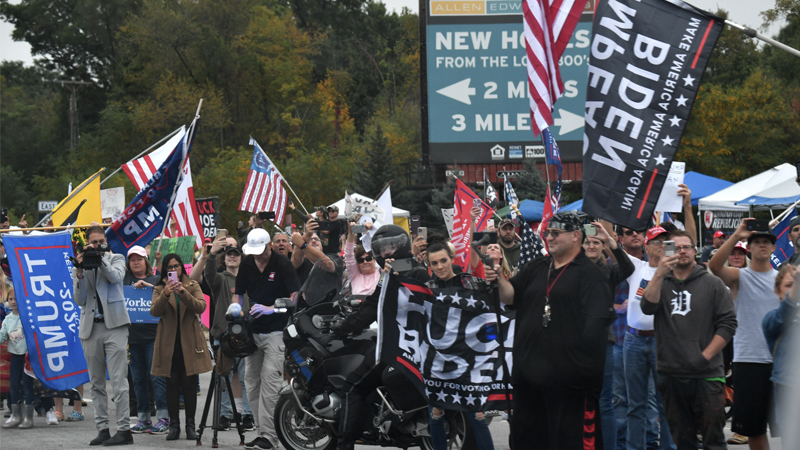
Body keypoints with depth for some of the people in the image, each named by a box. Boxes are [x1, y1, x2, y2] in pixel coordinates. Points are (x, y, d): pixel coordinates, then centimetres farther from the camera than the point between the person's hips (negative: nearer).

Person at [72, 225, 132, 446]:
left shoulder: (116, 259, 9)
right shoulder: (79, 267, 12)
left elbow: (116, 276, -12)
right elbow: (79, 300, 3)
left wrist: (100, 259, -17)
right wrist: (79, 272, -9)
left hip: (114, 324, -3)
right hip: (91, 327, 3)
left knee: (118, 380, -10)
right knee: (97, 383, 5)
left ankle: (124, 429, -12)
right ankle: (102, 429, 8)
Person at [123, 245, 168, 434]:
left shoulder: (157, 281, 7)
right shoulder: (125, 280, 13)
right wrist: (134, 287, -13)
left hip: (152, 336, -3)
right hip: (132, 337, 3)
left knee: (157, 376, -8)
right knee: (138, 379, 6)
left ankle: (163, 418, -6)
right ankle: (143, 419, 12)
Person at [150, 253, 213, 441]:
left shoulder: (192, 286, 7)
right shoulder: (159, 289, 7)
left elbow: (201, 307, -10)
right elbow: (154, 311, -9)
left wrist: (184, 293, -25)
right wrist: (165, 295, -26)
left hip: (189, 342, 0)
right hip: (169, 343, 0)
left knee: (189, 384, 0)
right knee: (172, 384, 0)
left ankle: (190, 425, 6)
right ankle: (174, 425, 5)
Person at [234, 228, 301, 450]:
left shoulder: (283, 265, -9)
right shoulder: (247, 264, 9)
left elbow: (296, 297, -13)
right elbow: (238, 293, 19)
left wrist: (271, 309, -22)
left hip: (277, 330, -7)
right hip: (253, 330, 7)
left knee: (270, 381, -14)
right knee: (252, 382, 5)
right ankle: (262, 431, 11)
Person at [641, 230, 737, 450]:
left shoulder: (712, 284, 4)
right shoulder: (660, 283, 11)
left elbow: (728, 324, -1)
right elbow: (648, 307, -9)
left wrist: (706, 356, -9)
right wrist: (659, 274, -20)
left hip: (706, 374, -3)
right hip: (670, 374, 3)